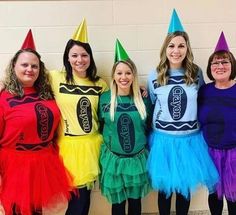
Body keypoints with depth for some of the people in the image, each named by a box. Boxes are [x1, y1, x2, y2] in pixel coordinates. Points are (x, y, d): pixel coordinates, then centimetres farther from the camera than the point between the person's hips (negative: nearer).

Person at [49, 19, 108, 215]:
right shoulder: (55, 78, -6)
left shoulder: (100, 84, 5)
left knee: (84, 194, 14)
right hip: (68, 145, -3)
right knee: (79, 195, 5)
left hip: (92, 145, 4)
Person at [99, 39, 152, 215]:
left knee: (135, 201, 17)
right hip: (113, 159, -1)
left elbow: (149, 126, 7)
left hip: (138, 159, 1)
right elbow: (100, 126, 4)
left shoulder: (143, 99, -4)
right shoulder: (105, 98, -6)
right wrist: (109, 142, 0)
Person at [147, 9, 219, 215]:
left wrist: (195, 122, 6)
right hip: (163, 139, -1)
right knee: (165, 186, 13)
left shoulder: (196, 73, -3)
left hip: (190, 139, 1)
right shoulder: (155, 76, -6)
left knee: (185, 186, 14)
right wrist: (157, 125, 6)